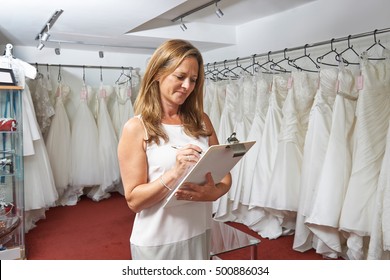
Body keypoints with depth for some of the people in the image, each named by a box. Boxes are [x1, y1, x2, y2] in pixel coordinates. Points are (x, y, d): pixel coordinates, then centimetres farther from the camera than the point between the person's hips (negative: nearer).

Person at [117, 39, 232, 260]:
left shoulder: (201, 121, 2)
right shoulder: (137, 128, -11)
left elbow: (224, 174, 4)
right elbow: (134, 200, -12)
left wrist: (213, 192, -17)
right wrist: (174, 173, -26)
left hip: (200, 234, 4)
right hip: (157, 242, -4)